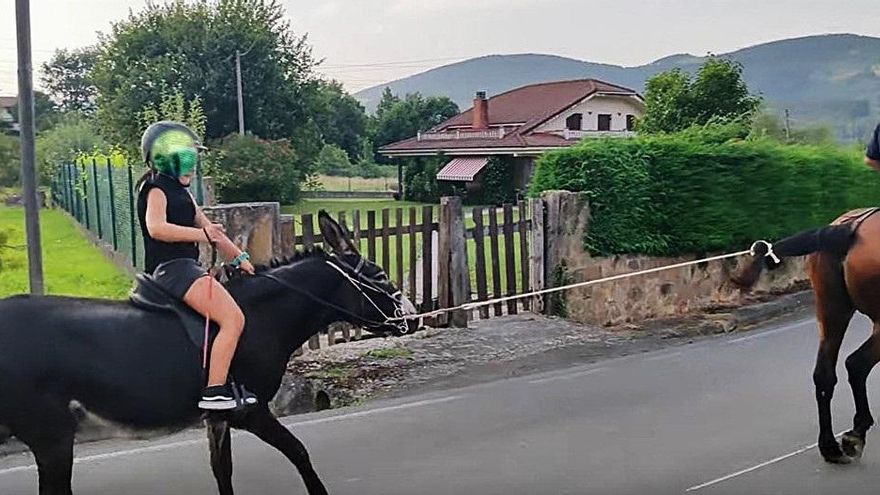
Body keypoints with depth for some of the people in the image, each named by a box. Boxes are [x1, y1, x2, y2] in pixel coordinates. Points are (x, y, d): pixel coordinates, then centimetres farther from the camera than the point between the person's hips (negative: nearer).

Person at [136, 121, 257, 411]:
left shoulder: (180, 192, 23)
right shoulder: (156, 189, -6)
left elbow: (210, 229, 23)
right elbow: (156, 227, -25)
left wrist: (238, 257, 14)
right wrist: (202, 234, -29)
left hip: (186, 267, 10)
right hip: (171, 267, -10)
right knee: (233, 319, -21)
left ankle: (228, 384, 12)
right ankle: (214, 392, -23)